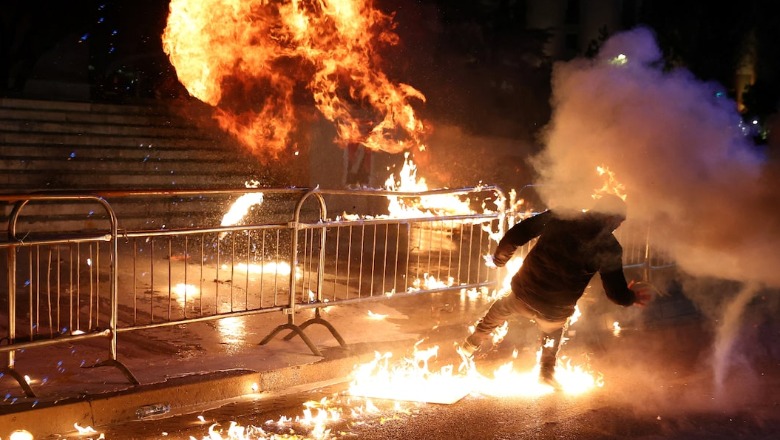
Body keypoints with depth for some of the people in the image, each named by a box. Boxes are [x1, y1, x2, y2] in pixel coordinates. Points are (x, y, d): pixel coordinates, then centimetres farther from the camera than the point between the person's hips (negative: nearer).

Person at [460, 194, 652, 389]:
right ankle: (546, 373, 51)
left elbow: (514, 236, -7)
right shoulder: (609, 248, -10)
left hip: (523, 294, 1)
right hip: (554, 312, -1)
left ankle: (471, 344, 47)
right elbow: (617, 293, -5)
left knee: (502, 307, 36)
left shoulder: (560, 217, -7)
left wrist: (499, 258, 11)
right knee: (552, 332, 37)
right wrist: (632, 296, 18)